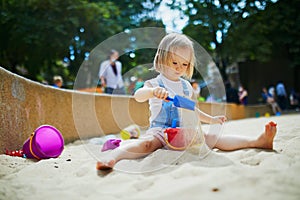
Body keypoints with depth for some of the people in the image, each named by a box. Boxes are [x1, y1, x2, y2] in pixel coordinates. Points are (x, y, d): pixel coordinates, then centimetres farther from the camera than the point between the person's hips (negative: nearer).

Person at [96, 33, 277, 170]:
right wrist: (153, 91, -47)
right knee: (147, 143, -38)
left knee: (213, 138, -12)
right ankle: (113, 155, -59)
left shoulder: (186, 86, 17)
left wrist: (211, 119, 26)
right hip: (160, 130, -4)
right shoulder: (155, 83, -1)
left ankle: (258, 142, -20)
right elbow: (138, 96, -24)